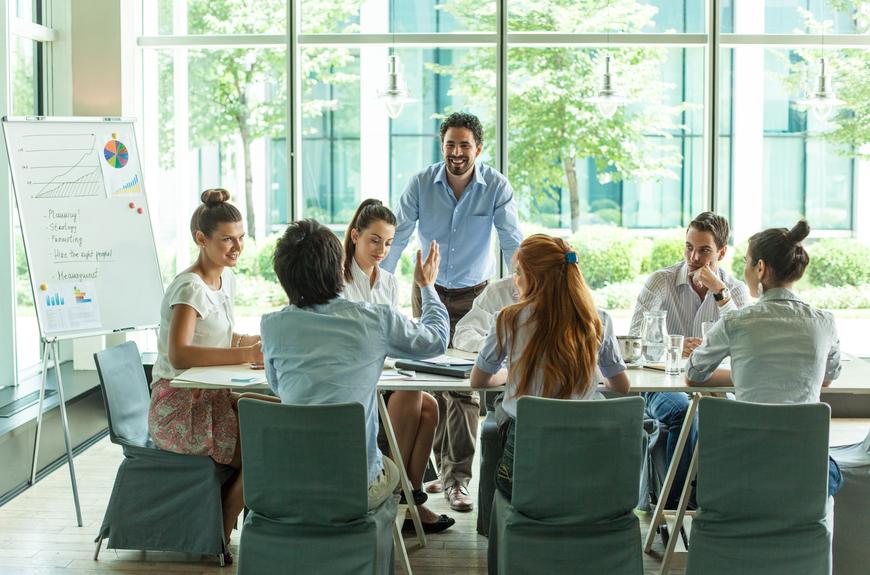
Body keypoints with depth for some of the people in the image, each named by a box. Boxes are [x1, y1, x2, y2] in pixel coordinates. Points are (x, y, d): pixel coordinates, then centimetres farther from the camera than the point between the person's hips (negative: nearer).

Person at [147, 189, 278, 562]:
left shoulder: (227, 277, 9)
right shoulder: (190, 287, -19)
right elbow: (179, 355, -32)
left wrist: (252, 341, 1)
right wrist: (245, 354, -34)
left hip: (211, 397, 9)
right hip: (179, 409, -9)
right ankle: (219, 536, 0)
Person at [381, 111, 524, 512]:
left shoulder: (496, 187, -14)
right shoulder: (421, 184, -11)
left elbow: (512, 242, -13)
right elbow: (397, 238, -9)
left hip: (474, 294, -2)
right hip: (429, 291, 2)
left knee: (465, 386, -12)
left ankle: (458, 478, -13)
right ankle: (443, 466, 17)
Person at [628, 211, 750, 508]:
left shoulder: (736, 291, 3)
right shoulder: (660, 281, -2)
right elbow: (635, 338, -14)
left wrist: (720, 293, -21)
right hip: (664, 385, -2)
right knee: (684, 411, -35)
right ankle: (674, 499, -24)